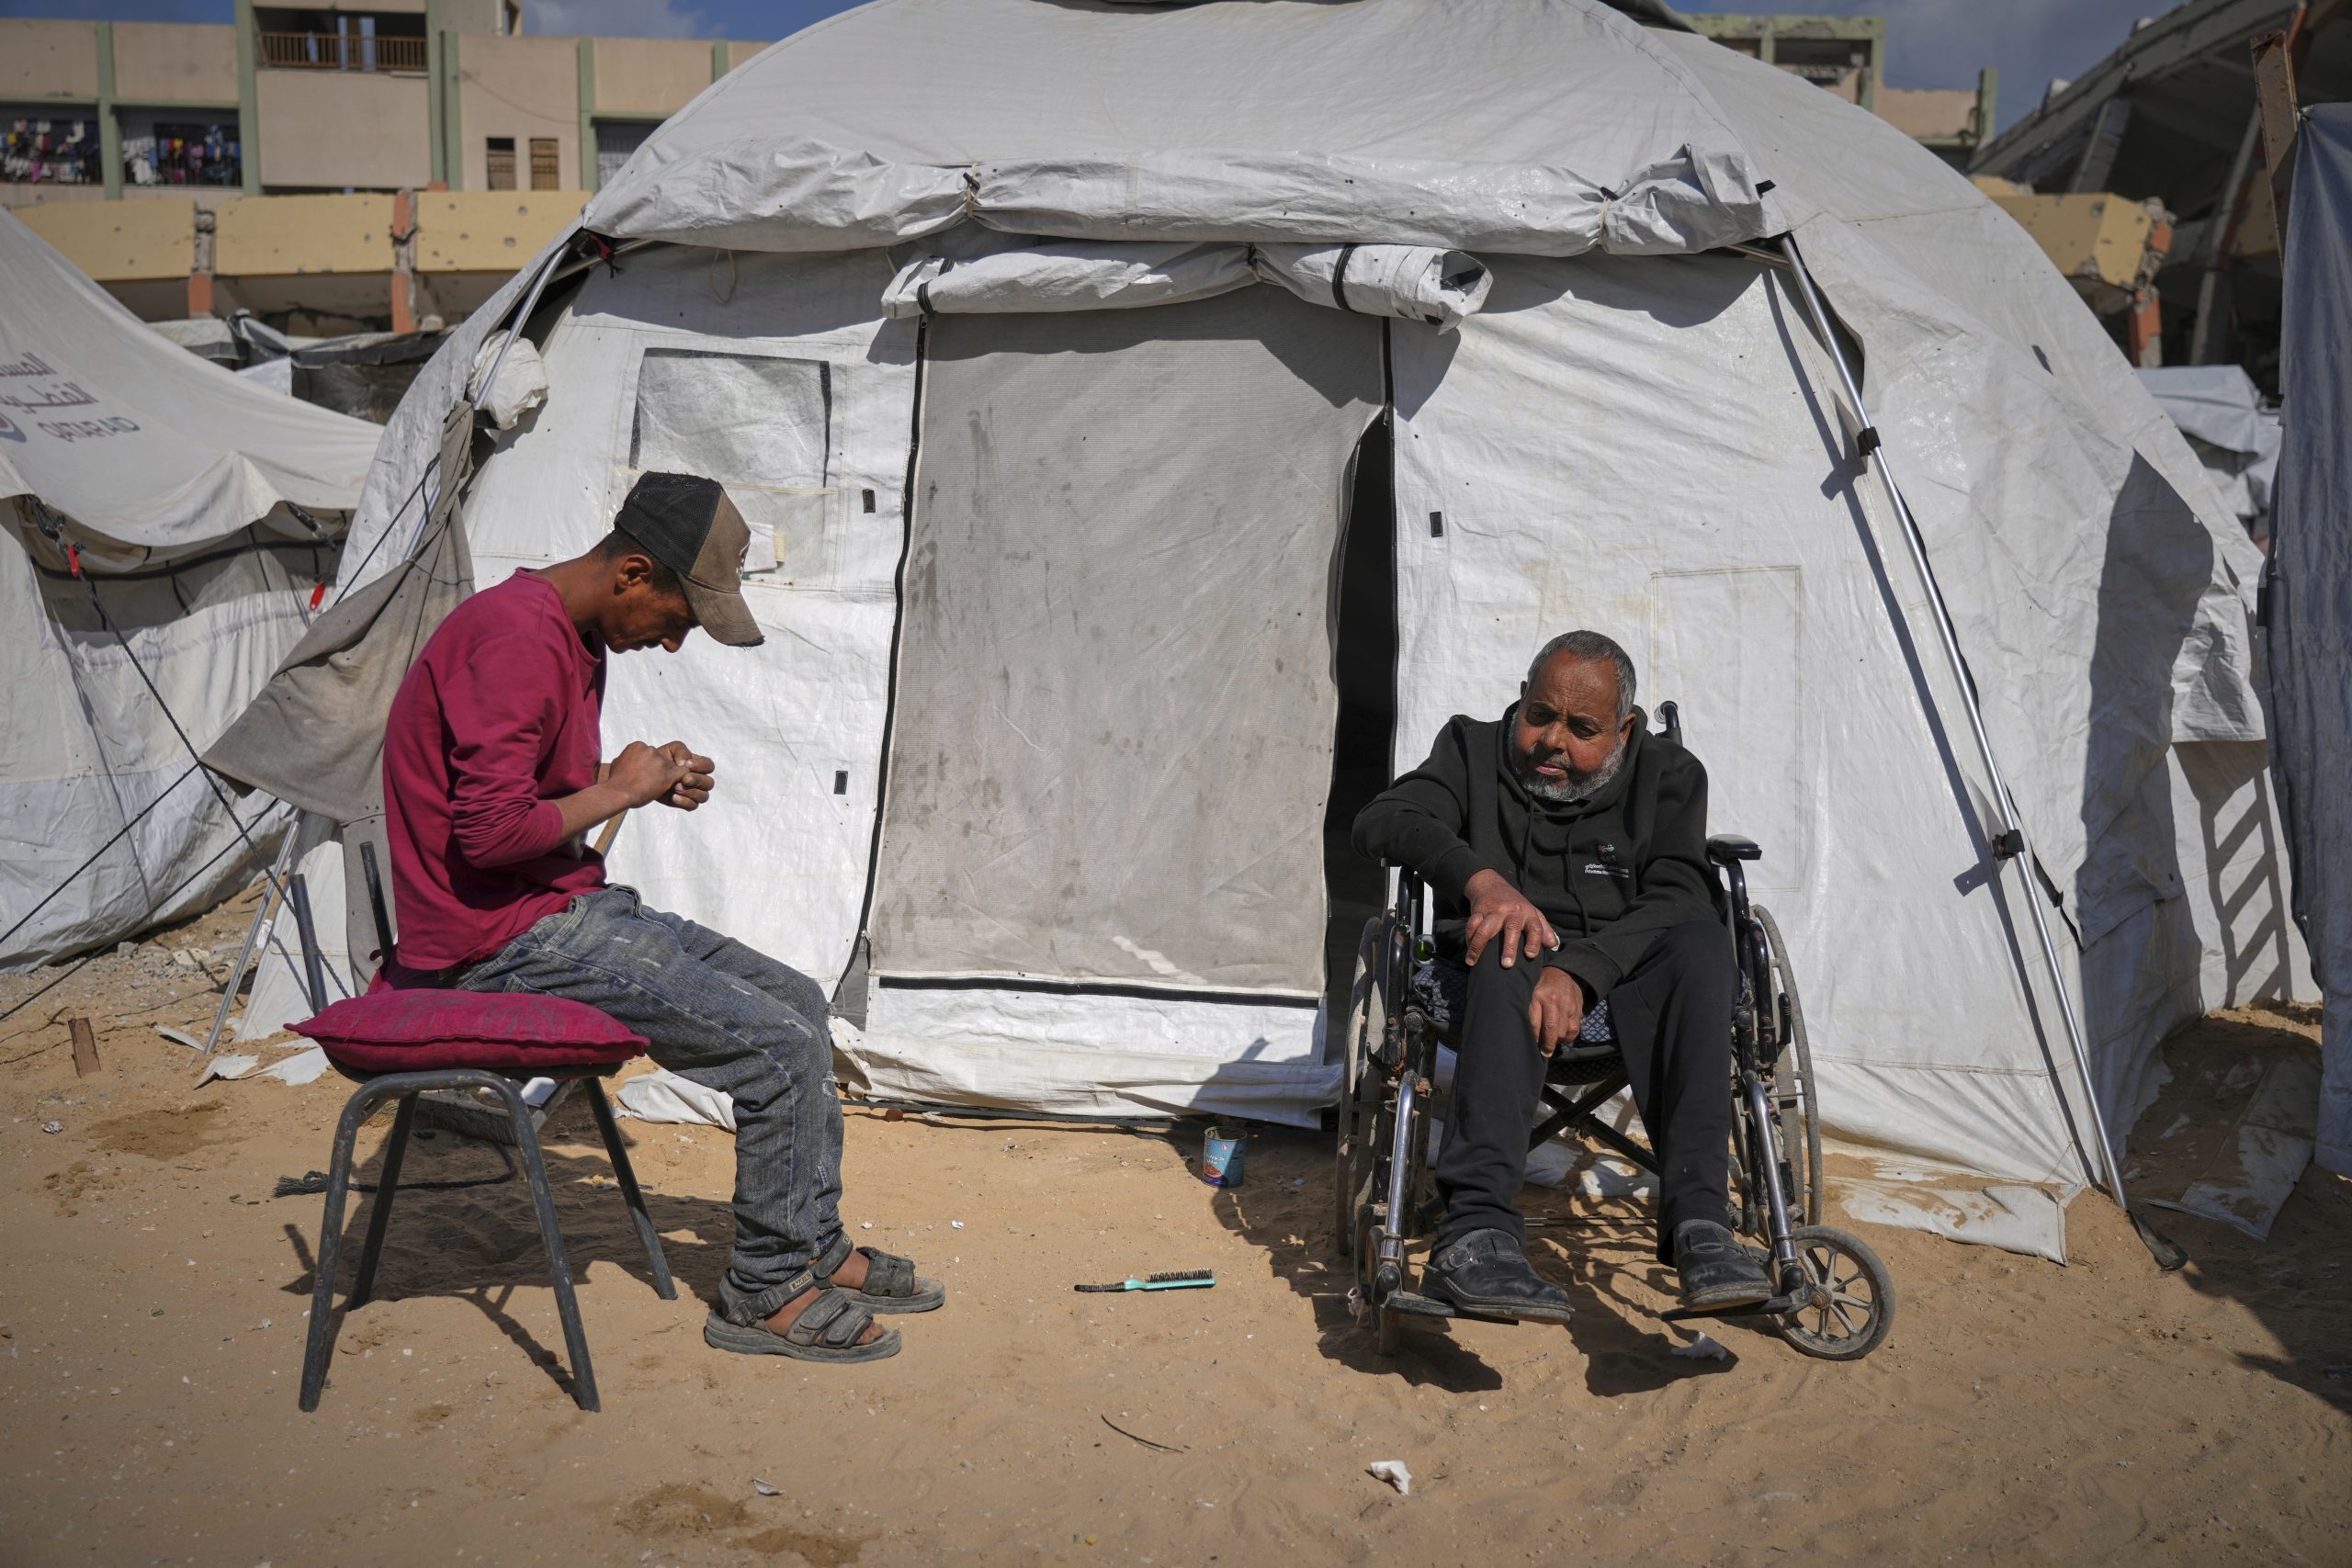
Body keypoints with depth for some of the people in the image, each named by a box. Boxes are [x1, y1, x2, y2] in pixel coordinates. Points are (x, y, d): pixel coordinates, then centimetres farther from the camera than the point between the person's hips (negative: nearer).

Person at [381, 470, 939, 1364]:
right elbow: (489, 828, -27)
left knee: (795, 1001, 11)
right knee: (779, 1046, -15)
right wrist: (614, 793, -13)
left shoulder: (575, 638, 13)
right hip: (504, 944, -11)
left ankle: (816, 1249, 18)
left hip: (570, 910, 11)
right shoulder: (515, 639, -21)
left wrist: (649, 780, 6)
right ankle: (763, 1292, 0)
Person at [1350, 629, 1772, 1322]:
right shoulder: (1474, 750, 12)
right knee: (1512, 949, -37)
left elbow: (1678, 899, -7)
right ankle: (1477, 1234, -49)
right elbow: (1381, 821, -7)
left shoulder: (1667, 773, 10)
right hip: (1501, 979, -1)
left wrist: (1581, 970, -26)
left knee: (1701, 944, -31)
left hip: (1622, 977, 1)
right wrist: (1480, 878, -27)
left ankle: (1698, 1222, -39)